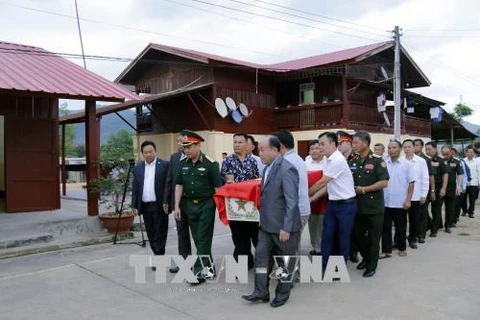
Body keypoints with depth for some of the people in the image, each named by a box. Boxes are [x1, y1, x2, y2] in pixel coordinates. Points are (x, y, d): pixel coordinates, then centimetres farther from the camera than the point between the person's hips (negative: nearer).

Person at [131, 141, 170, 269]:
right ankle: (158, 256, 23)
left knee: (160, 234, 0)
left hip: (159, 206, -5)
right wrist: (134, 205, 5)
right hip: (145, 206, 5)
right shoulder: (138, 167, 10)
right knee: (151, 234, 11)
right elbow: (135, 187, 11)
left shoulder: (164, 165, -5)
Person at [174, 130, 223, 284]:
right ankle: (209, 267, 27)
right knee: (197, 238, 12)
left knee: (203, 239, -2)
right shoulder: (183, 164, 5)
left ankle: (199, 271, 4)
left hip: (206, 205, -6)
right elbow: (179, 185, 8)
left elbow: (218, 187, -10)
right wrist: (177, 206, 4)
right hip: (189, 205, 6)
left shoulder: (210, 163, -12)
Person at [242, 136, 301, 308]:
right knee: (261, 256, 10)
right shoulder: (268, 167, 8)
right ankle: (261, 292, 22)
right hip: (267, 224, 8)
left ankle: (283, 293, 26)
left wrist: (286, 228, -23)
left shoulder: (287, 169, -21)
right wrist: (263, 218, 15)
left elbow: (292, 201, -22)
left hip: (283, 225, -8)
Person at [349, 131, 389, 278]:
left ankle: (372, 266, 20)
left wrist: (364, 189, -18)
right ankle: (366, 258, 36)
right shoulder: (352, 162, 7)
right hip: (357, 206, 5)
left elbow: (384, 183, -16)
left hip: (374, 206, -5)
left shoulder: (377, 160, -10)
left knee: (373, 238, 6)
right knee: (358, 234, 15)